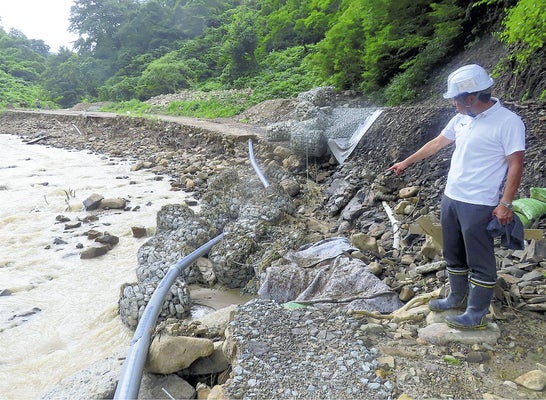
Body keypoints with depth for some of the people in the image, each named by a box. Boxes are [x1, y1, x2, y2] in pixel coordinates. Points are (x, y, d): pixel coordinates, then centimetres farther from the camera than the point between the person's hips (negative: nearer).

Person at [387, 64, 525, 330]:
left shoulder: (508, 122, -16)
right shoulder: (462, 118, 6)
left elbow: (516, 165, -15)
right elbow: (437, 143, 18)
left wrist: (505, 204, -18)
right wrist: (407, 162, 24)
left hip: (480, 205, -8)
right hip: (451, 198, 8)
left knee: (480, 261, 4)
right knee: (453, 255, 19)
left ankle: (476, 315, 16)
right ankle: (456, 298, 36)